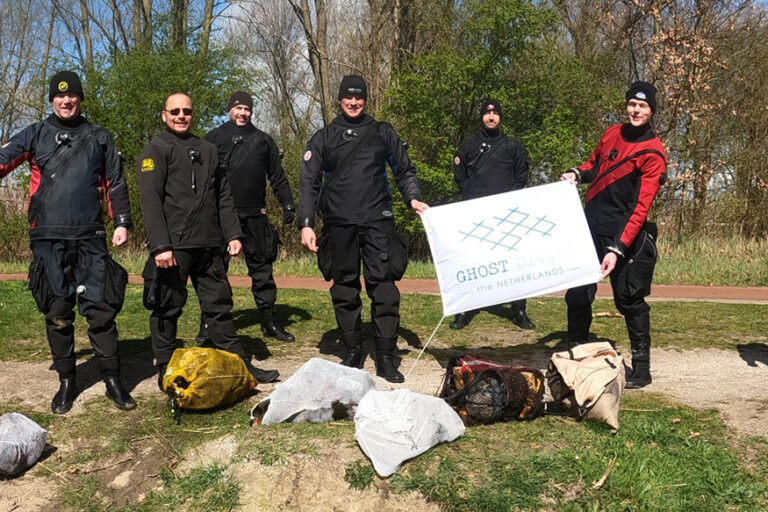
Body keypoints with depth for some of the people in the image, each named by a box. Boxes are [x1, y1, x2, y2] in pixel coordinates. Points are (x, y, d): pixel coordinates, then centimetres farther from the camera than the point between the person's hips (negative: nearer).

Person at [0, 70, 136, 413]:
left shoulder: (99, 138, 13)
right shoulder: (35, 135, 10)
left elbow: (116, 184, 13)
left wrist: (122, 222, 2)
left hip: (91, 238, 0)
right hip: (48, 239, 0)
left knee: (100, 309, -3)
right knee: (57, 312, 6)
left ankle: (112, 379, 7)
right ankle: (66, 382, 17)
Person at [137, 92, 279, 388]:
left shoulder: (208, 150, 20)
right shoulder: (157, 149, 0)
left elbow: (223, 197, 21)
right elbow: (150, 200, -9)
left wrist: (232, 234, 10)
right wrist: (160, 246, -18)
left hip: (209, 245, 6)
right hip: (173, 246, -5)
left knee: (220, 306, 10)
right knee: (167, 310, 1)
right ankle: (165, 372, 13)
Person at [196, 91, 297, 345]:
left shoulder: (263, 141, 14)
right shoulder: (214, 138, 8)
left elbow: (278, 177, 16)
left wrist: (288, 204, 8)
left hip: (254, 216, 2)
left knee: (262, 269, 5)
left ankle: (269, 321, 14)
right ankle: (208, 324, 7)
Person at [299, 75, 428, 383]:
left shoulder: (382, 133, 14)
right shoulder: (323, 138, 13)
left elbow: (405, 170, 16)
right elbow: (309, 183, 9)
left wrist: (413, 198, -3)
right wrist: (306, 224, 0)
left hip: (377, 221, -1)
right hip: (339, 224, 1)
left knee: (384, 288, -8)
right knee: (345, 291, 5)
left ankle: (385, 357, -1)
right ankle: (353, 352, 18)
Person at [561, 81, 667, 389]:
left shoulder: (653, 153, -13)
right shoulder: (612, 133, 7)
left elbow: (641, 207, -20)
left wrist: (618, 249, -28)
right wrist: (577, 174, 2)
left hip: (625, 236, -6)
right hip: (590, 227, 6)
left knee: (630, 300, -1)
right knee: (577, 295, 9)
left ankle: (641, 368, 13)